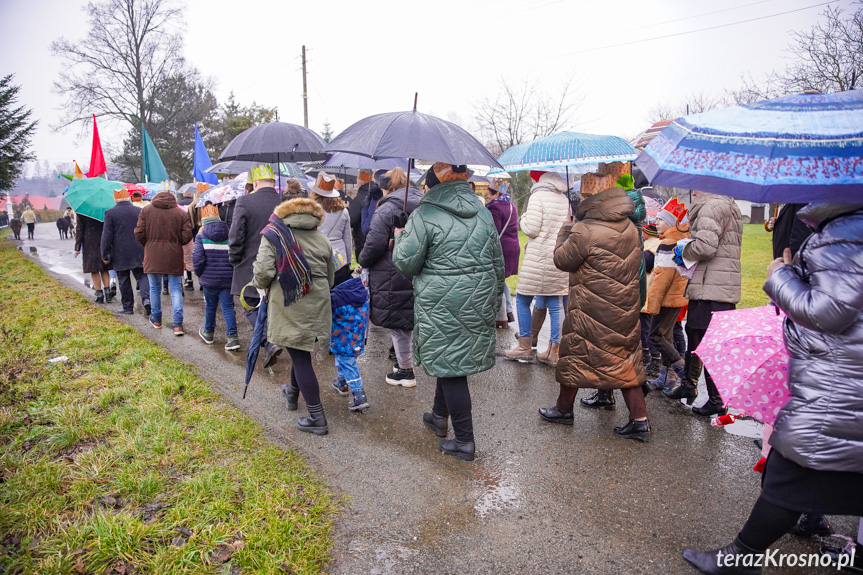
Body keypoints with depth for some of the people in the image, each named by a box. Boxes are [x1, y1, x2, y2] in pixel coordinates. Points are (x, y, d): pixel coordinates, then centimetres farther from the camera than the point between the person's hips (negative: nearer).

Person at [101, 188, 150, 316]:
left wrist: (105, 255, 1)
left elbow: (106, 236, -5)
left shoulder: (110, 213, -5)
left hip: (120, 254, -2)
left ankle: (128, 306, 14)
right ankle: (146, 298, -16)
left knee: (124, 280, 7)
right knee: (142, 276, 6)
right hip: (139, 253, 2)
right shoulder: (140, 211, 3)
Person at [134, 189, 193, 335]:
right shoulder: (181, 213, 0)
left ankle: (156, 320, 29)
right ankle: (178, 325, -5)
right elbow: (187, 236, -4)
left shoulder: (146, 210, 1)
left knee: (155, 288, 16)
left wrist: (148, 245, 16)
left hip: (152, 257, 1)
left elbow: (139, 234, -2)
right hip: (174, 257, 0)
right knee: (175, 290, 2)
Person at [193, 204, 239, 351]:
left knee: (210, 306, 15)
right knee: (228, 307, 4)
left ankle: (208, 334, 34)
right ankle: (232, 337, -6)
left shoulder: (201, 236, -4)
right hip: (228, 278, 1)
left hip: (210, 278, -1)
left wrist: (199, 273, 5)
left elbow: (197, 258, -11)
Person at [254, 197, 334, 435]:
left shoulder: (273, 235, -3)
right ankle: (292, 393, 48)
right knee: (301, 350, 25)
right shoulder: (322, 240, 10)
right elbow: (330, 278, 15)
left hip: (288, 306, -5)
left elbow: (263, 271, -14)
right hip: (317, 306, 5)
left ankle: (317, 419, 3)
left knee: (301, 358, 0)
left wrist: (261, 285, 7)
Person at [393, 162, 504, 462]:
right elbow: (498, 261, 12)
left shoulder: (424, 215, -12)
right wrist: (494, 298, 23)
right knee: (451, 360, 21)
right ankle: (439, 416, 40)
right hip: (479, 302, 7)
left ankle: (464, 440, 10)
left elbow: (406, 263, -9)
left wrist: (400, 238, 11)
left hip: (442, 304, -6)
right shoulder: (483, 212, 8)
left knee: (450, 366, 3)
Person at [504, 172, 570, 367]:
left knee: (522, 300, 6)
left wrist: (523, 218, 6)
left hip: (538, 258, -6)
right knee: (556, 305, 7)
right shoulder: (565, 200, 13)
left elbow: (531, 229, -12)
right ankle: (554, 352, 11)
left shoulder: (537, 197, -6)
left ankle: (525, 347, 10)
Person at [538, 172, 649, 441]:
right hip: (625, 307, 6)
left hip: (591, 310, -6)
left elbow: (563, 260, -10)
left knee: (575, 354, 12)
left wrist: (564, 235, 8)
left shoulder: (585, 231, -19)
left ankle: (564, 409, 28)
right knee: (625, 360, 12)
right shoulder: (630, 227, 5)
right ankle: (640, 420, 13)